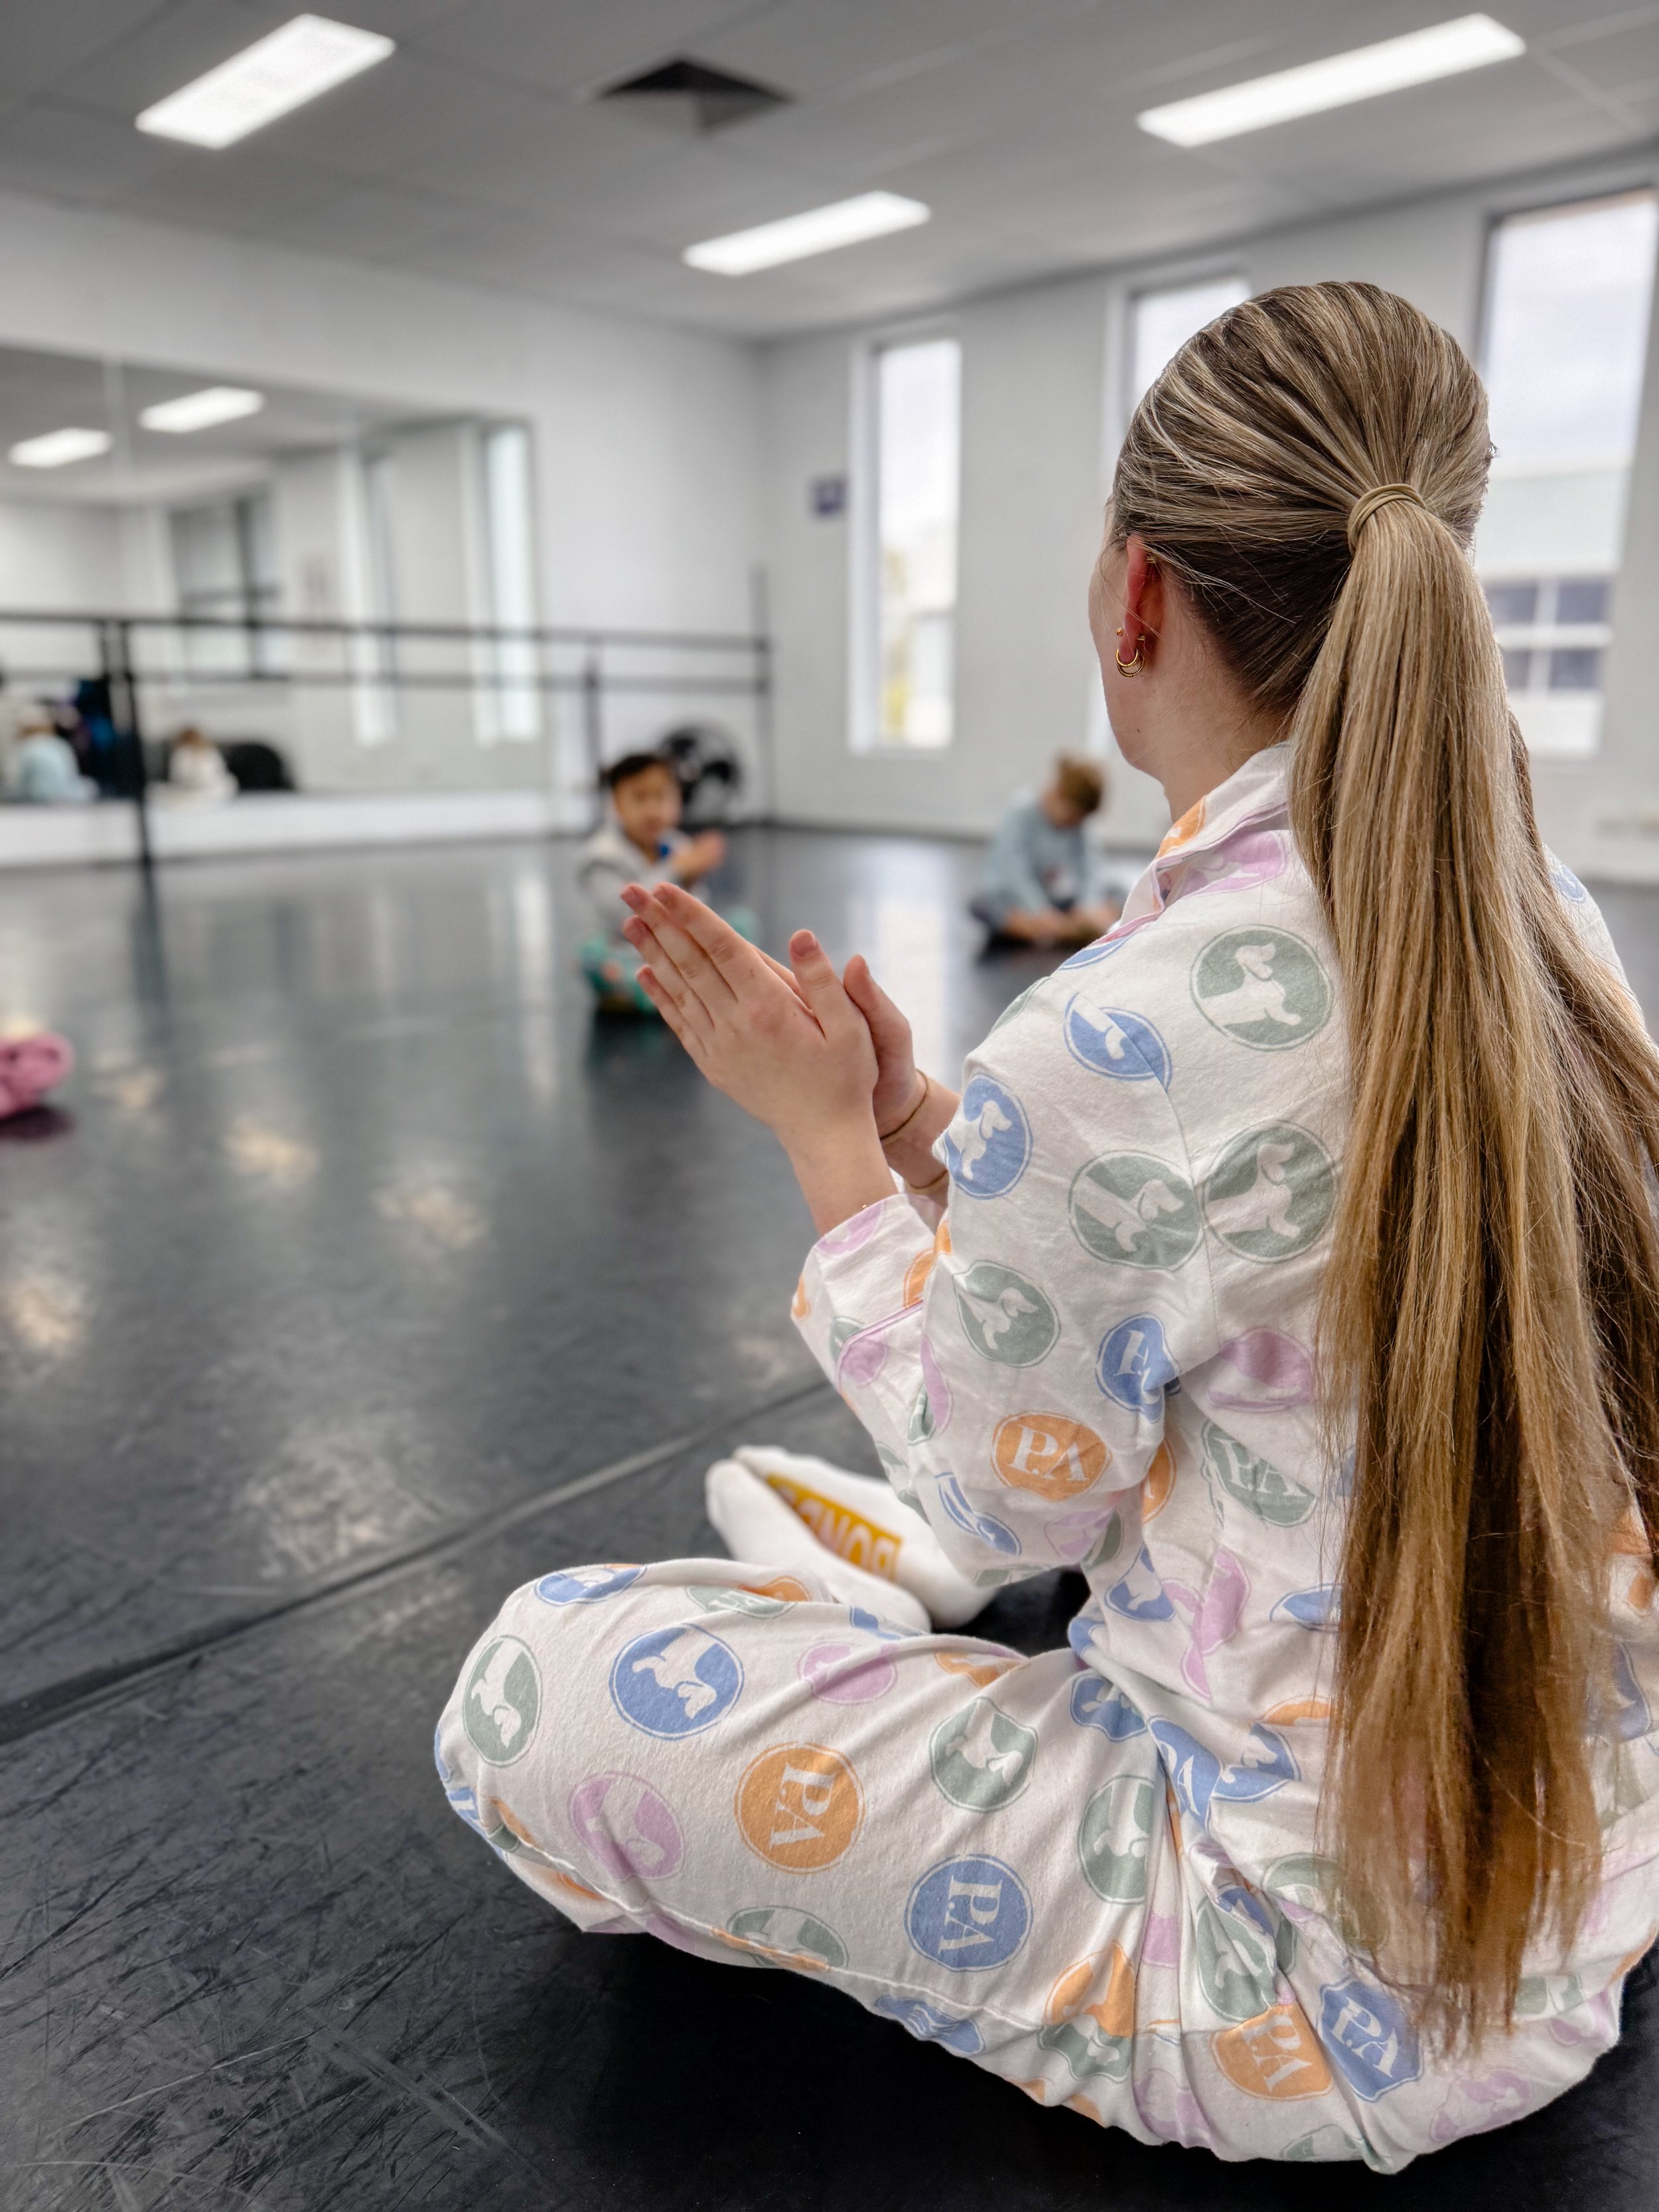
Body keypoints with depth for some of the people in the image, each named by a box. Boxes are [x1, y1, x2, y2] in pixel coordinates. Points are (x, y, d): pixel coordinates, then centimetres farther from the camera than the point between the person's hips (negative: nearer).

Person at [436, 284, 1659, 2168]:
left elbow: (1009, 1507, -13)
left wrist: (822, 1137, -5)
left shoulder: (1122, 1044, -31)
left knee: (534, 1687, -8)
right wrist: (908, 1121, 3)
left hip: (1355, 1985, -8)